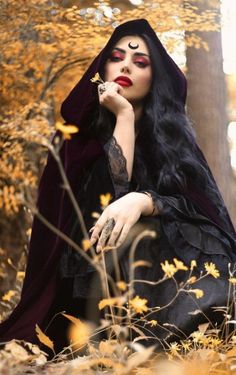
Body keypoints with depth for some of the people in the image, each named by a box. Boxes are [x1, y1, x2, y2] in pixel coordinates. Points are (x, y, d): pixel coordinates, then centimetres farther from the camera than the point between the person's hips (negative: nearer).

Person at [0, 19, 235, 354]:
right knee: (134, 232, -33)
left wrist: (143, 202, -29)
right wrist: (124, 116, -10)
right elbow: (110, 196, -15)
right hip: (96, 284, -1)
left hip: (169, 267, 1)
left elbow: (201, 205, -8)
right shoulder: (81, 137, 3)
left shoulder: (170, 133, 8)